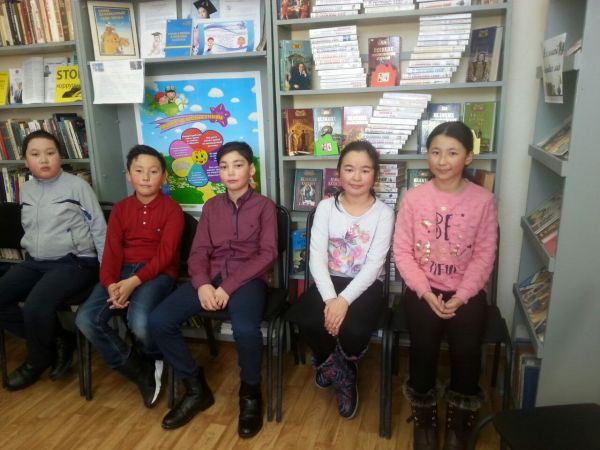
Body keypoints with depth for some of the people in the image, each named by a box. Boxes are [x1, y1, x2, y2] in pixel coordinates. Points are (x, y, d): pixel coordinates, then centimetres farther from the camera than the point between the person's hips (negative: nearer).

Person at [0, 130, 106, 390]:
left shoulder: (77, 186, -7)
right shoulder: (26, 190, 11)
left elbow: (99, 230, -6)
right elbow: (28, 230, 22)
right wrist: (31, 259, 14)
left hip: (74, 263, -7)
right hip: (35, 262, 7)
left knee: (35, 306, -28)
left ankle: (38, 360, 4)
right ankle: (57, 341, 4)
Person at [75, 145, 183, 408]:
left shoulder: (171, 209, -3)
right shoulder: (120, 209, 12)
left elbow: (165, 254, -11)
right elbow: (112, 250, 3)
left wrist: (133, 282, -22)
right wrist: (110, 284, -16)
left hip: (158, 273, -5)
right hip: (123, 271, 5)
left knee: (139, 321, -33)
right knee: (86, 320, -17)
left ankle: (151, 359, 8)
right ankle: (142, 372, 1)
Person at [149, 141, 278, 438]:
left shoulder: (264, 206, 3)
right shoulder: (211, 206, 16)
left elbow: (267, 254, -6)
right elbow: (198, 252, 9)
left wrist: (228, 286, -17)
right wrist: (202, 284, -14)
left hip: (248, 278, -4)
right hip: (211, 277, 5)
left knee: (245, 329, -36)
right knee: (159, 320, -17)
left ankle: (250, 394, -3)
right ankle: (196, 388, 4)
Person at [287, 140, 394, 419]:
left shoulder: (383, 213, -4)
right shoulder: (326, 207, 0)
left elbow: (374, 265, -13)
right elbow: (316, 258, -8)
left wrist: (344, 300, -26)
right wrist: (330, 298, -23)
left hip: (366, 286, -1)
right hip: (329, 282, 2)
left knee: (354, 330, -31)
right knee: (308, 322, -28)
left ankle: (330, 368, 11)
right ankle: (344, 379, 7)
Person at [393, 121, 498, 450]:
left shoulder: (483, 200, -3)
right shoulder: (413, 198, -3)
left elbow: (484, 256, -3)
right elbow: (402, 251, -4)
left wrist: (460, 297, -13)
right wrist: (426, 292, -13)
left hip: (466, 290, 0)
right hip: (423, 289, 0)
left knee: (467, 348, -17)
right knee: (424, 345, -18)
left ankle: (458, 423, 13)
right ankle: (424, 419, 11)